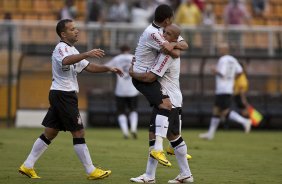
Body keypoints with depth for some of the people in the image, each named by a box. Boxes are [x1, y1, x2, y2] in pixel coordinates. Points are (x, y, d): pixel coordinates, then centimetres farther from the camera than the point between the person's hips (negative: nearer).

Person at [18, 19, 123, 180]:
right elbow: (66, 61, -36)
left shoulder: (72, 50, 20)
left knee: (50, 133, 11)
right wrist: (87, 54, -47)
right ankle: (91, 171, -5)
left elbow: (88, 67, 18)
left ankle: (28, 166, 13)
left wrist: (108, 69, 5)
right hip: (63, 94, -10)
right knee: (79, 132, -7)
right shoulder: (61, 48, -13)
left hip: (61, 96, 10)